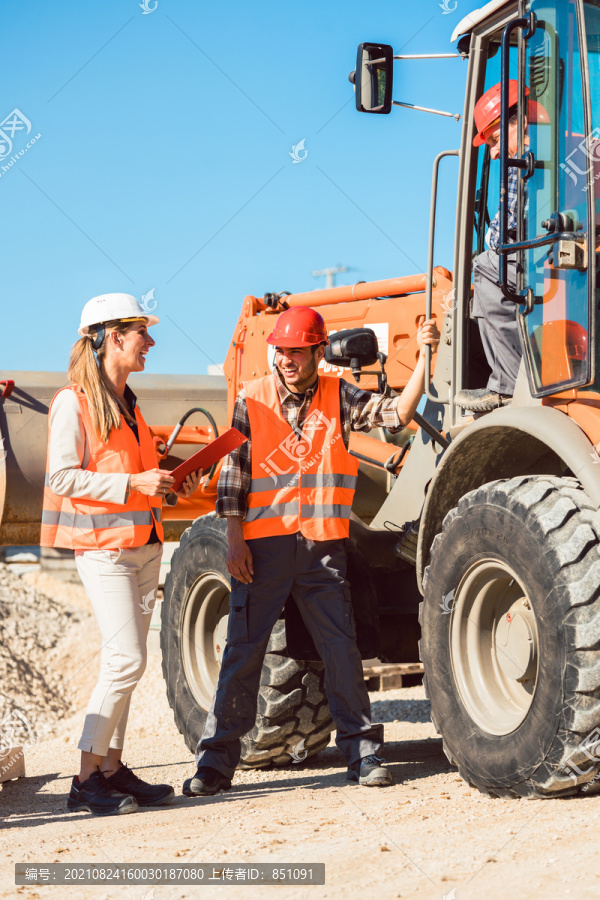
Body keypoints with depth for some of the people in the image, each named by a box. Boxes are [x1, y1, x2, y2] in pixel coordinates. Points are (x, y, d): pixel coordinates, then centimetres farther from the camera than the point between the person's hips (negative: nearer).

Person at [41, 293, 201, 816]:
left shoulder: (127, 402, 16)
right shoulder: (74, 402, -10)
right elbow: (62, 478, -15)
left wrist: (171, 486, 7)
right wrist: (132, 483, -21)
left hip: (143, 545, 8)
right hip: (102, 545, -8)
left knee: (125, 661, 8)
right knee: (126, 660, -14)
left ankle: (112, 768, 14)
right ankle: (87, 780, -7)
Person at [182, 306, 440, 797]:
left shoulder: (339, 397, 5)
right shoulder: (253, 398, 2)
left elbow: (396, 412, -5)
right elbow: (234, 472, 2)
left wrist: (423, 358, -16)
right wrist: (235, 540, -4)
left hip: (323, 545, 1)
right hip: (263, 544, -1)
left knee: (343, 650, 3)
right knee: (244, 652, 0)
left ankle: (363, 753, 14)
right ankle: (216, 763, 6)